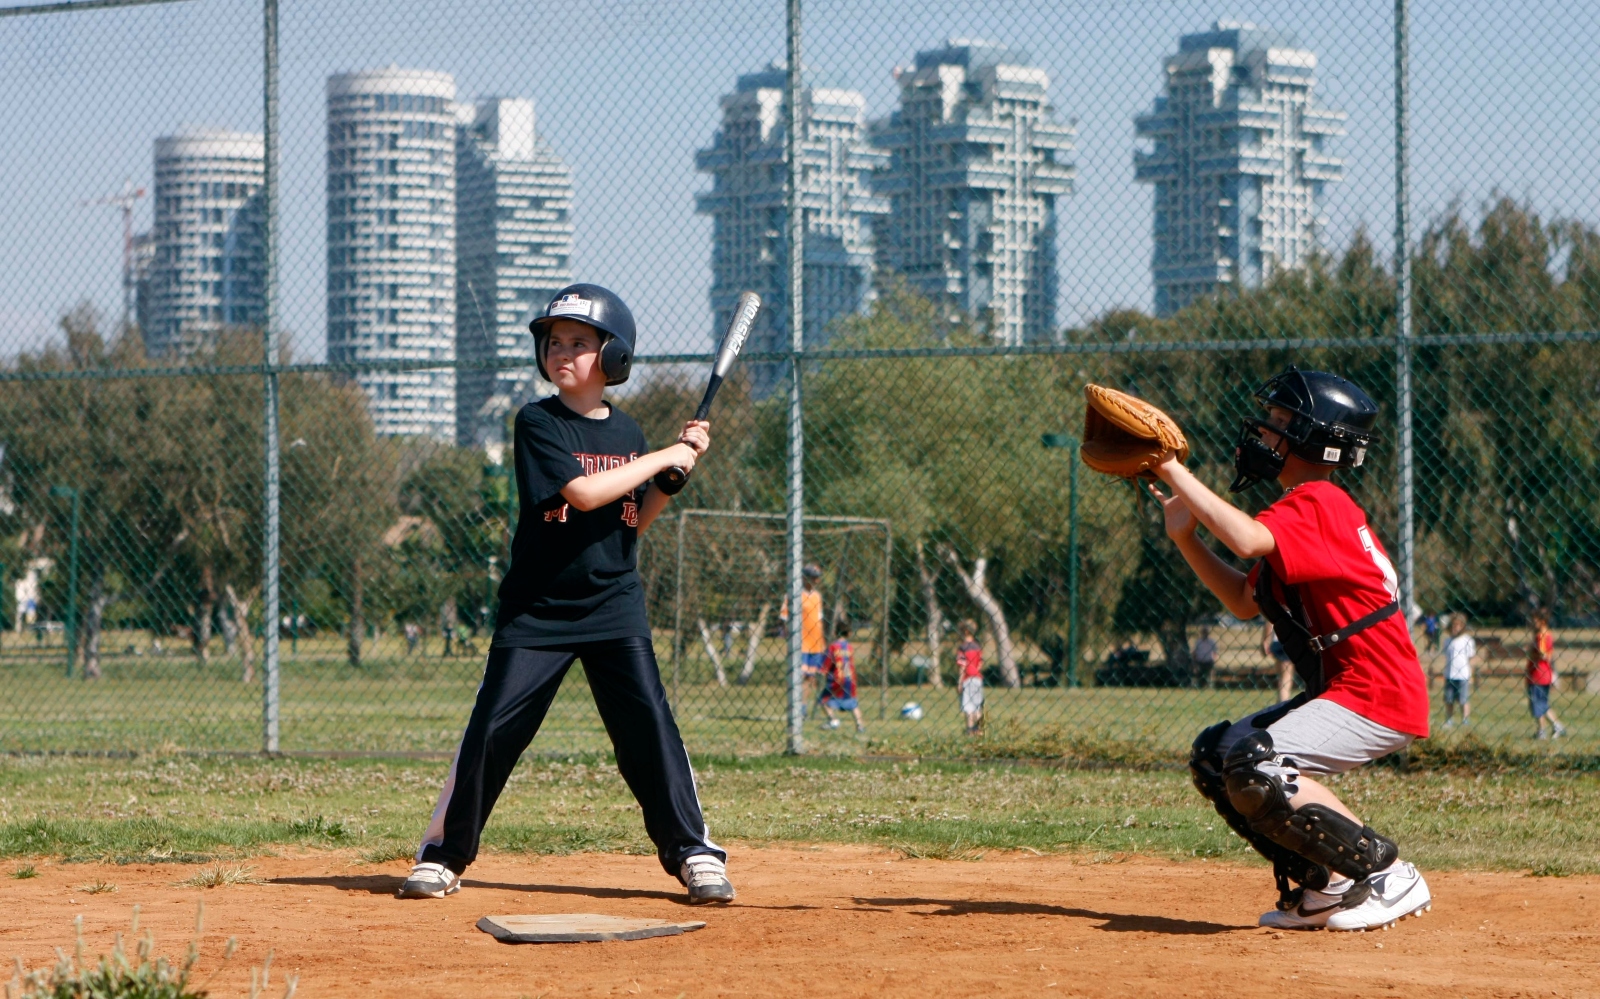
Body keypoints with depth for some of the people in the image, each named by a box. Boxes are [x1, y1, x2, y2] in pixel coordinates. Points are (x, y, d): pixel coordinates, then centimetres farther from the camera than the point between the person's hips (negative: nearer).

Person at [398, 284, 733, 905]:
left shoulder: (625, 432, 9)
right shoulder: (538, 424, -6)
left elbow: (633, 524, 13)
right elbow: (581, 491, -20)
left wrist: (677, 471, 1)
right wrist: (663, 458, -13)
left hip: (614, 607, 3)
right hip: (537, 610, -3)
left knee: (650, 726, -7)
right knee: (493, 730, -5)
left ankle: (696, 854, 0)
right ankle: (443, 854, 8)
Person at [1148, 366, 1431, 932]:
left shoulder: (1315, 504, -14)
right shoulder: (1306, 509, 18)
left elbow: (1247, 539, -34)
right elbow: (1245, 603, 22)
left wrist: (1175, 472, -24)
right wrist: (1185, 537, 12)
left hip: (1377, 696, -11)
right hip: (1341, 692, 11)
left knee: (1257, 770, -24)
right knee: (1214, 757, 12)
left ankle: (1386, 877, -15)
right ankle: (1324, 887, 11)